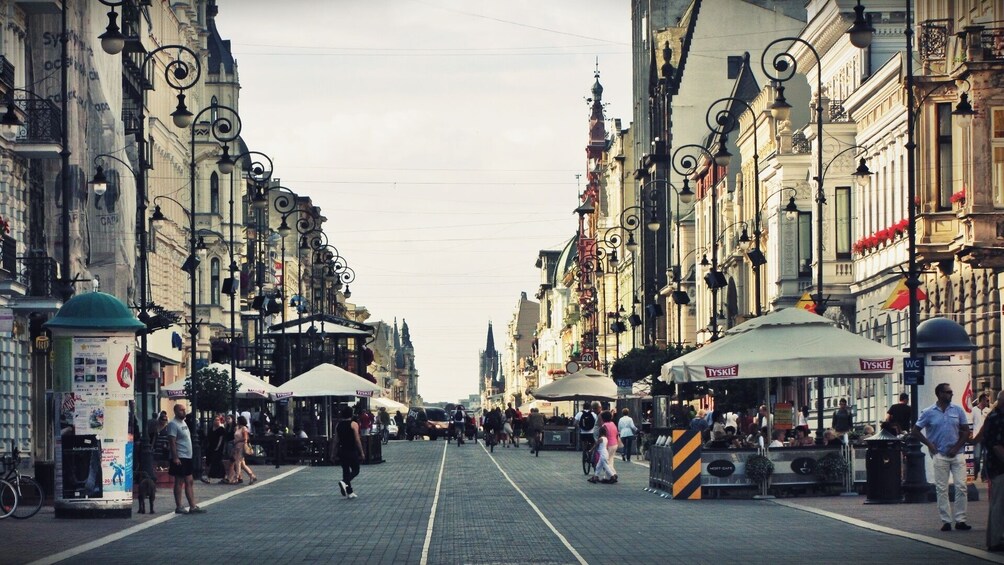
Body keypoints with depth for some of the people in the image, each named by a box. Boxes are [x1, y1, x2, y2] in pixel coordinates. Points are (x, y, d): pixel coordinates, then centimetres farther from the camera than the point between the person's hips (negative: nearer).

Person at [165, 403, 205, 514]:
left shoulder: (183, 423, 17)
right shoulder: (173, 424, -12)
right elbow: (172, 442, -19)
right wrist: (175, 457, -24)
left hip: (187, 457, 10)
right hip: (179, 458, -10)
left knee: (190, 482, 9)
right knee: (179, 482, -5)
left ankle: (193, 506, 11)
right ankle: (179, 507, 0)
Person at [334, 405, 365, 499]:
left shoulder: (338, 425, 6)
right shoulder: (353, 424, -10)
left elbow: (336, 440, 9)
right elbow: (357, 440, -12)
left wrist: (335, 452, 16)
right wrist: (361, 452, -6)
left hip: (342, 451, 5)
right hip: (352, 451, -5)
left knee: (345, 471, 11)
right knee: (355, 470, 5)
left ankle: (349, 492, 11)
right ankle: (344, 482, -21)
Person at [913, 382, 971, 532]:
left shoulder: (958, 410, 5)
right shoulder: (929, 412, 0)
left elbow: (966, 431, 8)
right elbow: (916, 431, 6)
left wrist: (956, 447, -4)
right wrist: (929, 444, -3)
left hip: (957, 454, 2)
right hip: (940, 456, -1)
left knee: (961, 487, -4)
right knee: (941, 489, 0)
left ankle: (960, 520, 1)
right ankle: (946, 521, 5)